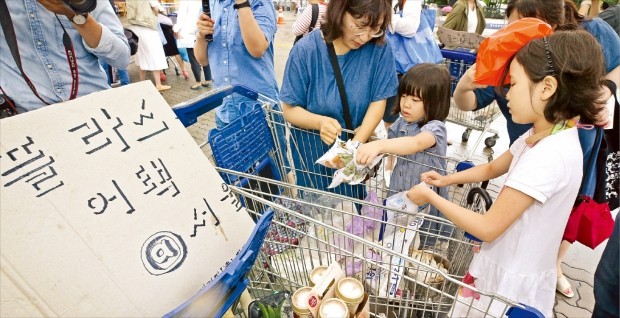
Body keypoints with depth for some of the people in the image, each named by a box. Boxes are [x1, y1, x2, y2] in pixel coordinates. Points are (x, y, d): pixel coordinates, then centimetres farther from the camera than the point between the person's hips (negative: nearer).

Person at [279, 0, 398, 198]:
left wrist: (356, 144, -28)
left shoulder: (380, 49, -15)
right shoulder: (306, 50, -19)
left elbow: (378, 102, -13)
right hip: (312, 152, -1)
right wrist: (320, 122, -35)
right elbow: (290, 110, -15)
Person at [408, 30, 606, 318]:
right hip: (505, 264, 7)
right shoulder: (543, 135, -2)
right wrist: (446, 180, 6)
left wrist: (431, 197, -16)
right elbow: (493, 168, 16)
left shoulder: (550, 155, -30)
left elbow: (487, 228, -25)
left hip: (514, 282, -7)